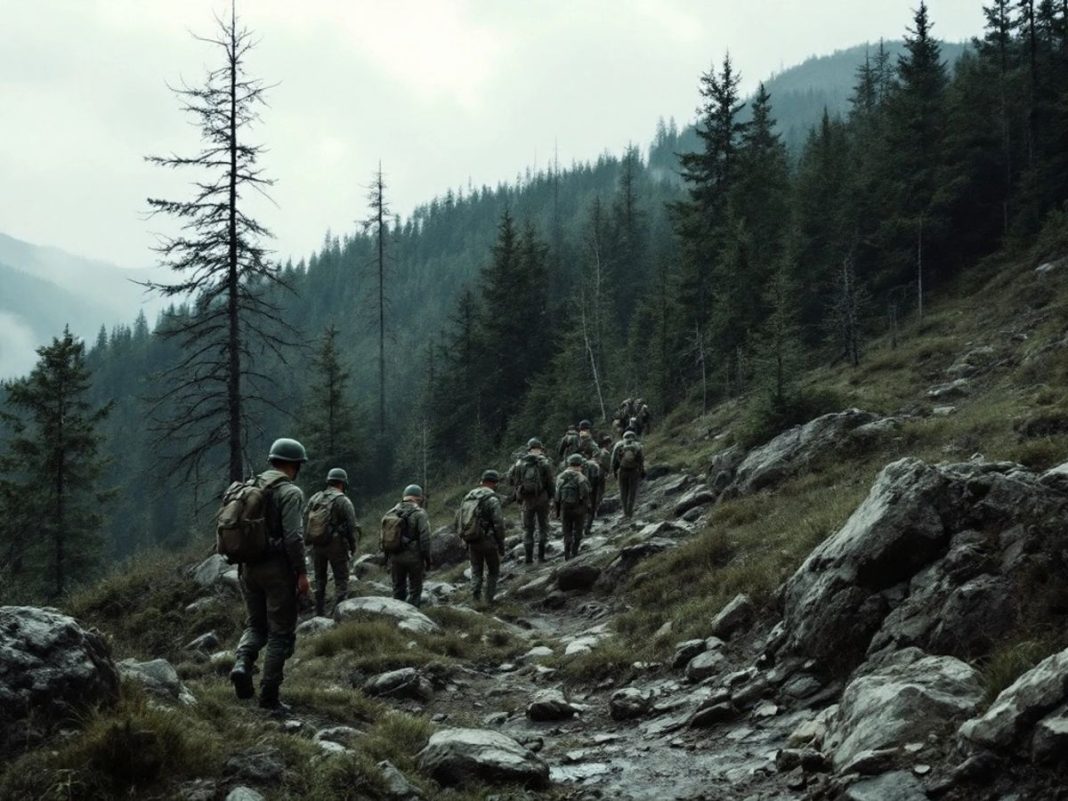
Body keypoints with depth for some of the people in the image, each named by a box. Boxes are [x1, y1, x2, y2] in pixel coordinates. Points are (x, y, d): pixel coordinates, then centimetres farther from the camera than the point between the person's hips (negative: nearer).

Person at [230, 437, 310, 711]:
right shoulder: (290, 492, -11)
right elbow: (293, 536, -19)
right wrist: (302, 572, -14)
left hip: (249, 567, 6)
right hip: (278, 568, -6)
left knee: (255, 625, 18)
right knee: (280, 632, 3)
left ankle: (242, 664, -9)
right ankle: (269, 694, 3)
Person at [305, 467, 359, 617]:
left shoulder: (314, 498, 7)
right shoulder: (343, 501, -9)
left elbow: (305, 521, 8)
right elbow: (352, 526, -10)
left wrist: (308, 542, 14)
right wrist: (353, 546, 2)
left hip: (316, 545, 5)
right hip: (336, 545, -5)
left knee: (319, 579, 15)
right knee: (341, 580, 1)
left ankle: (320, 615, 17)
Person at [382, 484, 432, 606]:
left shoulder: (391, 513, 7)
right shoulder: (419, 514, -10)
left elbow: (383, 538, 11)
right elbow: (425, 538, -14)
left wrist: (387, 557, 18)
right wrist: (427, 558, -6)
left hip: (395, 557, 5)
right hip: (413, 557, -5)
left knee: (398, 588, 14)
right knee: (415, 589, 5)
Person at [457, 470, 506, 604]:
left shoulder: (468, 497, 6)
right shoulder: (492, 499, -13)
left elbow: (458, 520, 10)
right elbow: (499, 524, -16)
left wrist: (465, 539, 18)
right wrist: (501, 545, -6)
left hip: (471, 541, 5)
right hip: (488, 541, -5)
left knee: (476, 571, 16)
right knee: (493, 571, 12)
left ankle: (475, 599, 5)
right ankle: (489, 600, 10)